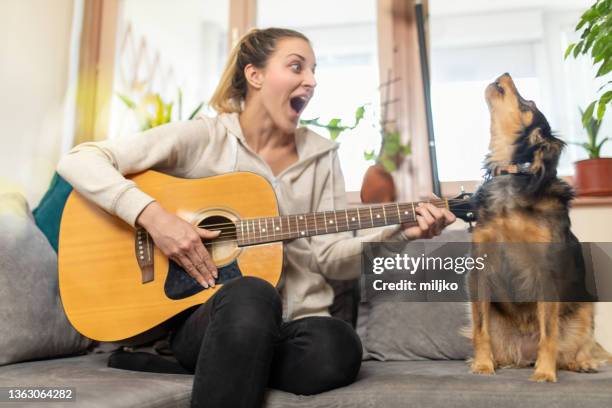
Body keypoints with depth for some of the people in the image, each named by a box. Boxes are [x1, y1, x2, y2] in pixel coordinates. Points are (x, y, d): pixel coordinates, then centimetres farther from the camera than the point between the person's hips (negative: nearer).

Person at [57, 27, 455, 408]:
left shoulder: (321, 156, 8)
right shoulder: (202, 137, -3)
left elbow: (331, 257, 3)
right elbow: (78, 160, -6)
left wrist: (399, 232, -13)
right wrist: (152, 215, -20)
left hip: (296, 321, 4)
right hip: (206, 318, -3)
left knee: (337, 347, -30)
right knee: (251, 295, -37)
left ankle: (228, 367, -11)